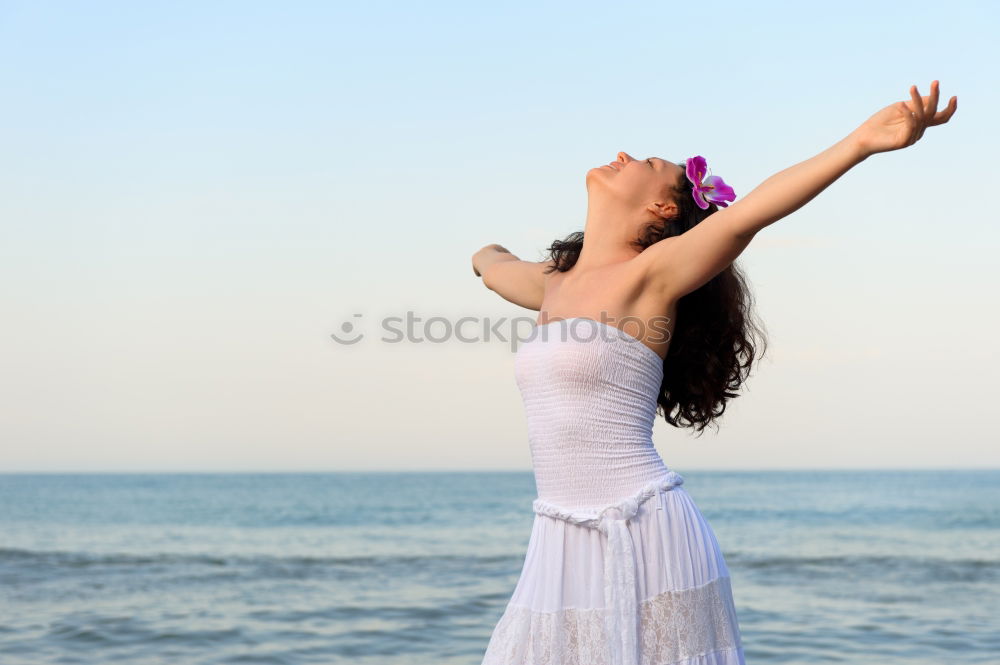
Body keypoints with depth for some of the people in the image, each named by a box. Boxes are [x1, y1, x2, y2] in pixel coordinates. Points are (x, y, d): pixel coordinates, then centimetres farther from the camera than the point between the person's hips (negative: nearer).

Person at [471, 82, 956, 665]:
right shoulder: (554, 285, 15)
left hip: (645, 536, -6)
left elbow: (746, 213, -19)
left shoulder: (652, 276, -5)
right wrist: (488, 257, 62)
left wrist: (861, 142, -32)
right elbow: (493, 265, 38)